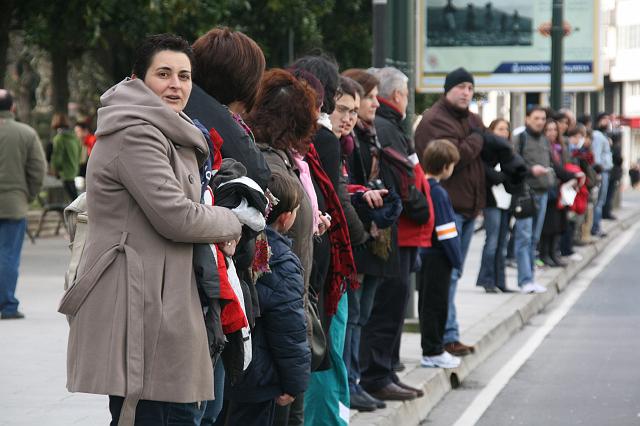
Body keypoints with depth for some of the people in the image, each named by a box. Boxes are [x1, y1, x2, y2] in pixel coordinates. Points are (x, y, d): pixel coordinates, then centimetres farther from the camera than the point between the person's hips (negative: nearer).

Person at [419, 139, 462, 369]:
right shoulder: (438, 193, -19)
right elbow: (446, 231, -20)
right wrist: (457, 258, -10)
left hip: (425, 254, 9)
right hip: (438, 257, -9)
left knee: (427, 302, 14)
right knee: (436, 304, -2)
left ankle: (432, 349, 22)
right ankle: (433, 352, 4)